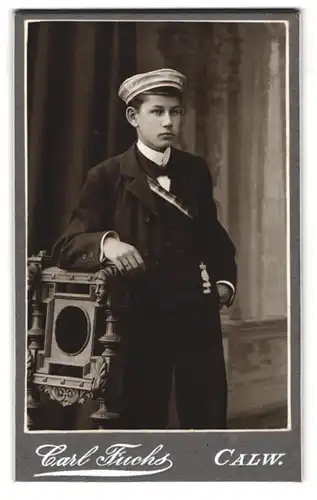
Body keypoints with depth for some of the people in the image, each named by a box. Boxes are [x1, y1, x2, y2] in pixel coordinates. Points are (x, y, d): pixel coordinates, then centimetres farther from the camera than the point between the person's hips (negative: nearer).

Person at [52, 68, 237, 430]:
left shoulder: (196, 171, 11)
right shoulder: (107, 177, -2)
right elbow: (67, 247, -9)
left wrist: (225, 281, 9)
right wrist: (107, 242, -29)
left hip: (197, 311, 3)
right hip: (141, 314, -3)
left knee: (209, 419, 5)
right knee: (143, 420, 5)